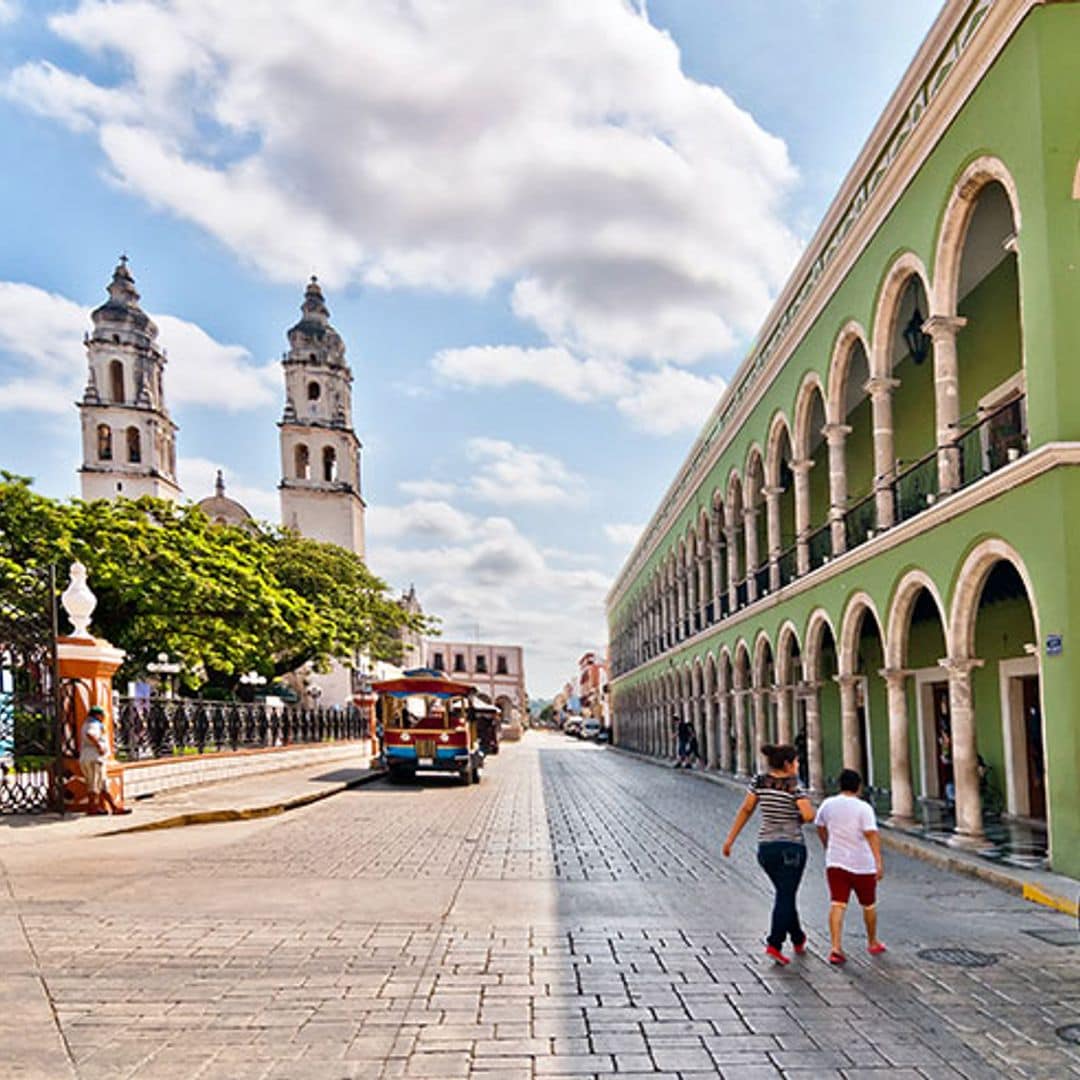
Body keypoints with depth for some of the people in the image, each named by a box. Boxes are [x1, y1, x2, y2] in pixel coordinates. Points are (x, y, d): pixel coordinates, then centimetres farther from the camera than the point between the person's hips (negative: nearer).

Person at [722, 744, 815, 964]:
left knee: (785, 894, 21)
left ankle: (798, 940, 33)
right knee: (786, 896, -1)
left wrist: (730, 839, 9)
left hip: (765, 847, 5)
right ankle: (774, 944, -13)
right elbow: (809, 816, -20)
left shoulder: (759, 781, 2)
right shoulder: (794, 785, -12)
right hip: (791, 847, -5)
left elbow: (746, 809, 4)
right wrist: (798, 819, 3)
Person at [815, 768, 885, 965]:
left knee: (837, 905, -4)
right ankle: (873, 943, 33)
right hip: (862, 864, -2)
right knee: (869, 905, 17)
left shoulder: (828, 804, 3)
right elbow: (872, 834, -22)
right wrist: (879, 862, -25)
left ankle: (836, 947, -18)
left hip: (835, 862, 3)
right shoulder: (863, 808, -11)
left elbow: (820, 828, 18)